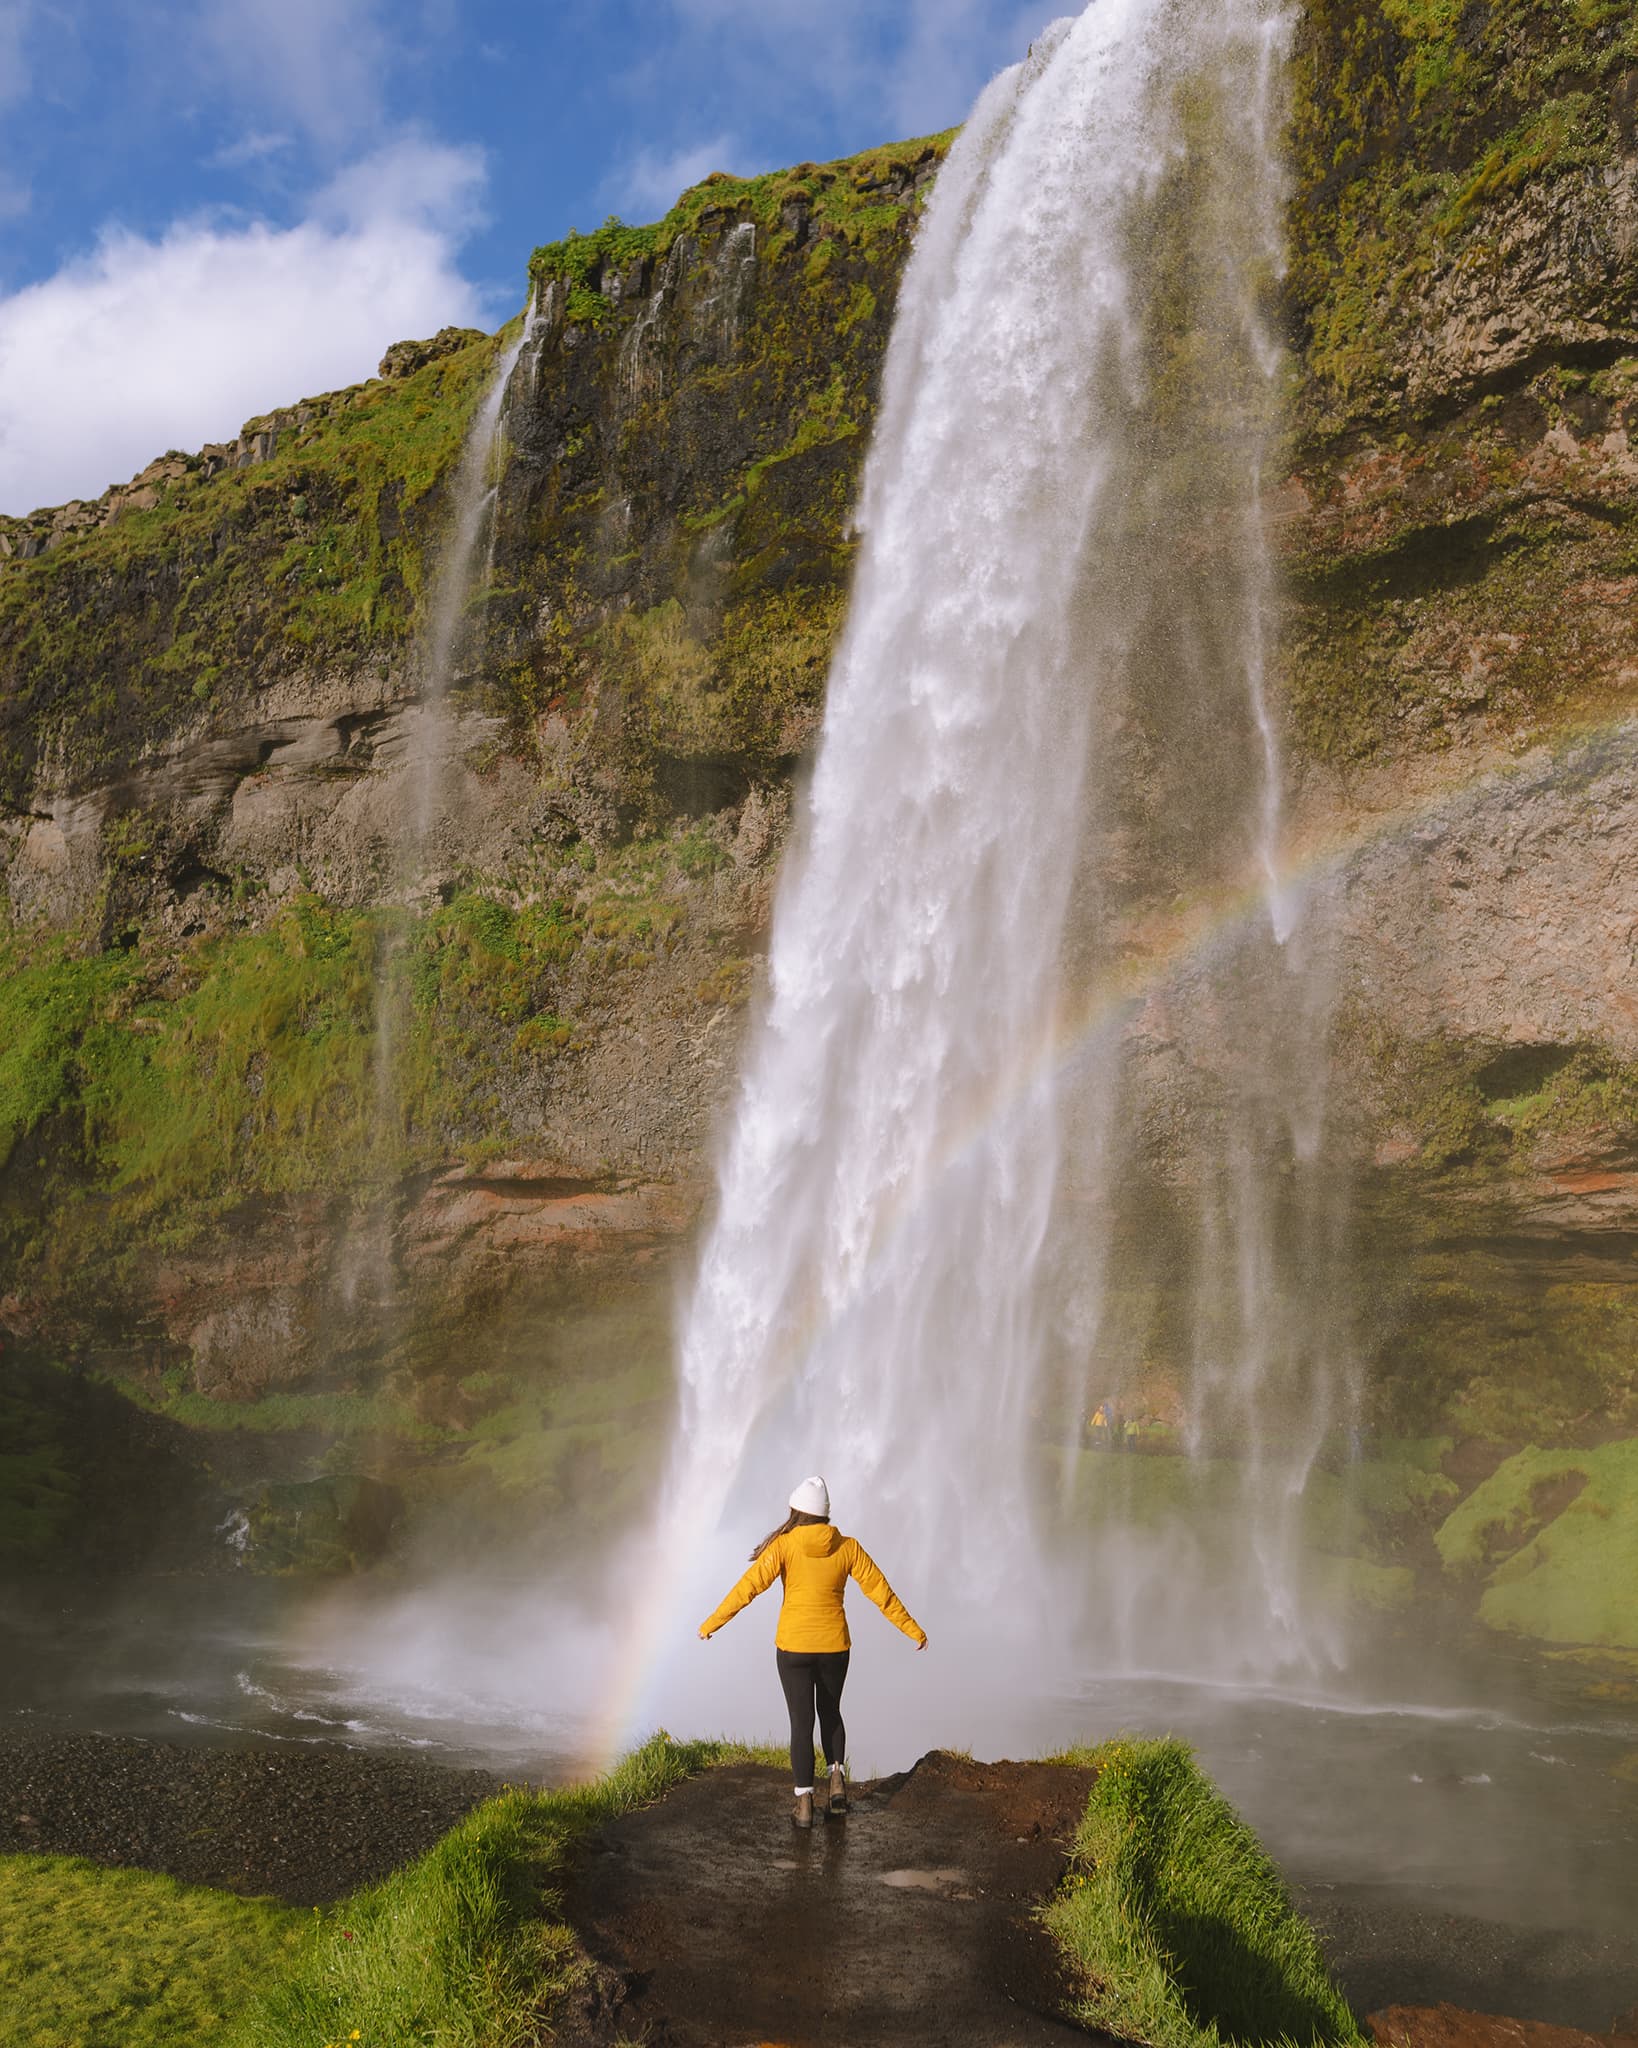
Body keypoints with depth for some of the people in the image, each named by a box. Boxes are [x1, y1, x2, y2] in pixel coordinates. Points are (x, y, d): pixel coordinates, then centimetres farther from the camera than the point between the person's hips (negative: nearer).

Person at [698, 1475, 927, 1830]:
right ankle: (837, 1780, 11)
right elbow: (881, 1591, -2)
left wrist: (712, 1623, -8)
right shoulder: (848, 1547, -4)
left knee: (801, 1722, 9)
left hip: (794, 1646, -2)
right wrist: (913, 1629, 8)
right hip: (834, 1645, 2)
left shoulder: (784, 1544, -10)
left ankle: (805, 1805, 7)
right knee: (830, 1712, 25)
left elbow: (749, 1586, -16)